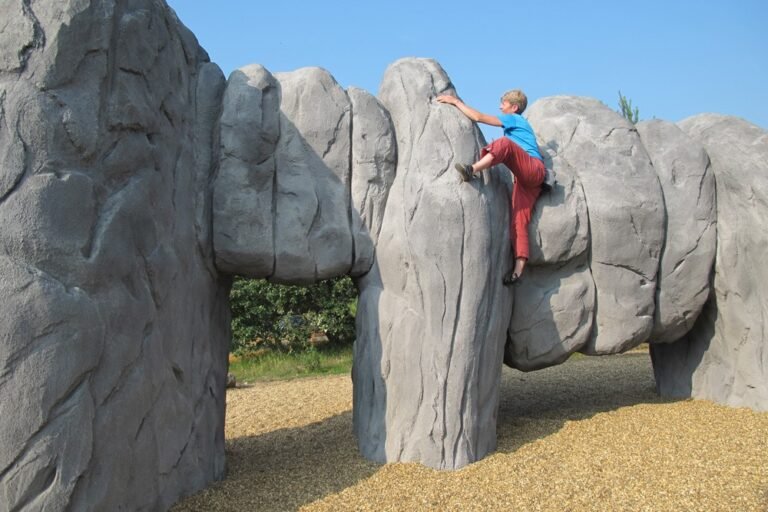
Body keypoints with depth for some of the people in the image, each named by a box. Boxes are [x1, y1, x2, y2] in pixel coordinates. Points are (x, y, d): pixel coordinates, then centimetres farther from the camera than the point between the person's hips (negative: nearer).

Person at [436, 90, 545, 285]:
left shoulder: (514, 119, 6)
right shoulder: (519, 124, 33)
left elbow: (479, 117, -2)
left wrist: (456, 102, 4)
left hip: (534, 169, -8)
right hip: (526, 179, 8)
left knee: (504, 143, -27)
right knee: (518, 217, -9)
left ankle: (472, 169, -47)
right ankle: (519, 264, -23)